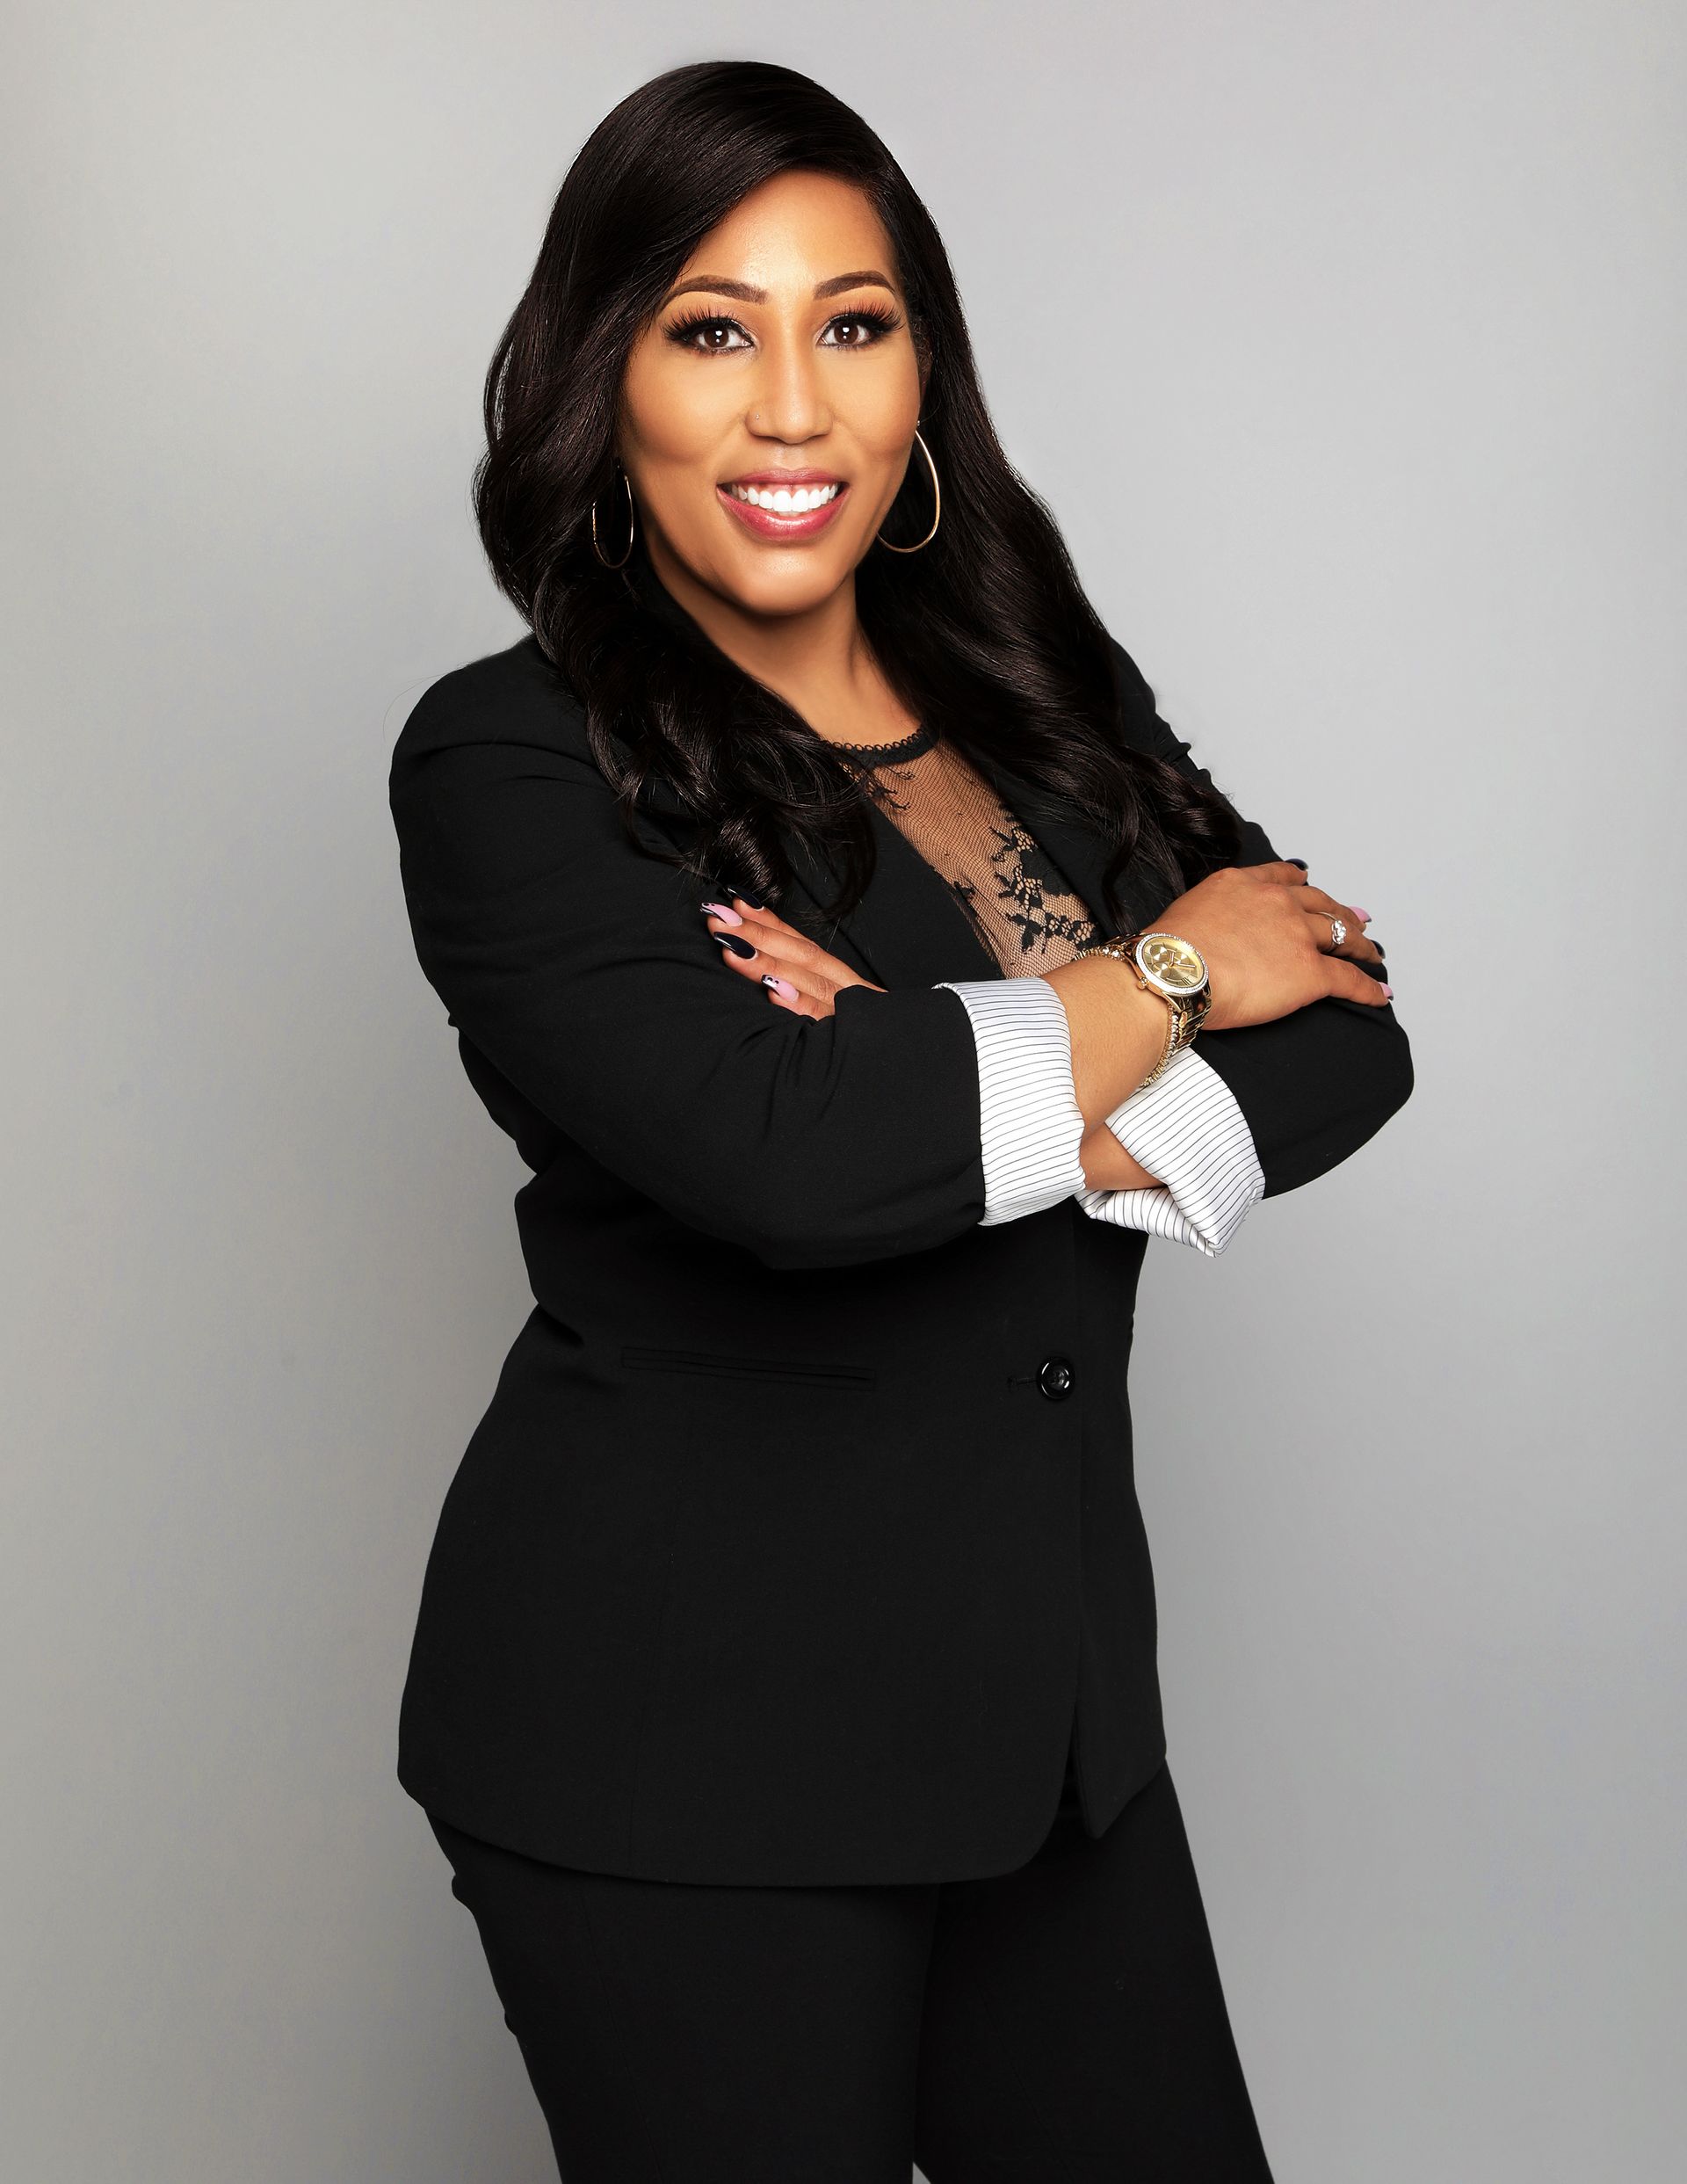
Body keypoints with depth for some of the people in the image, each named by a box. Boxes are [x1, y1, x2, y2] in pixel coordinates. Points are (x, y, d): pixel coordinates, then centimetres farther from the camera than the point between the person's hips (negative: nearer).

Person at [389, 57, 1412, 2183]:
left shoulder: (1042, 693, 8)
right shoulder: (512, 761, -10)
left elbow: (1347, 1031, -1)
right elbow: (780, 1149, -26)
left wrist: (971, 1094, -19)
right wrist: (1156, 973, -11)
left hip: (1049, 1684, 6)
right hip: (682, 1729, -5)